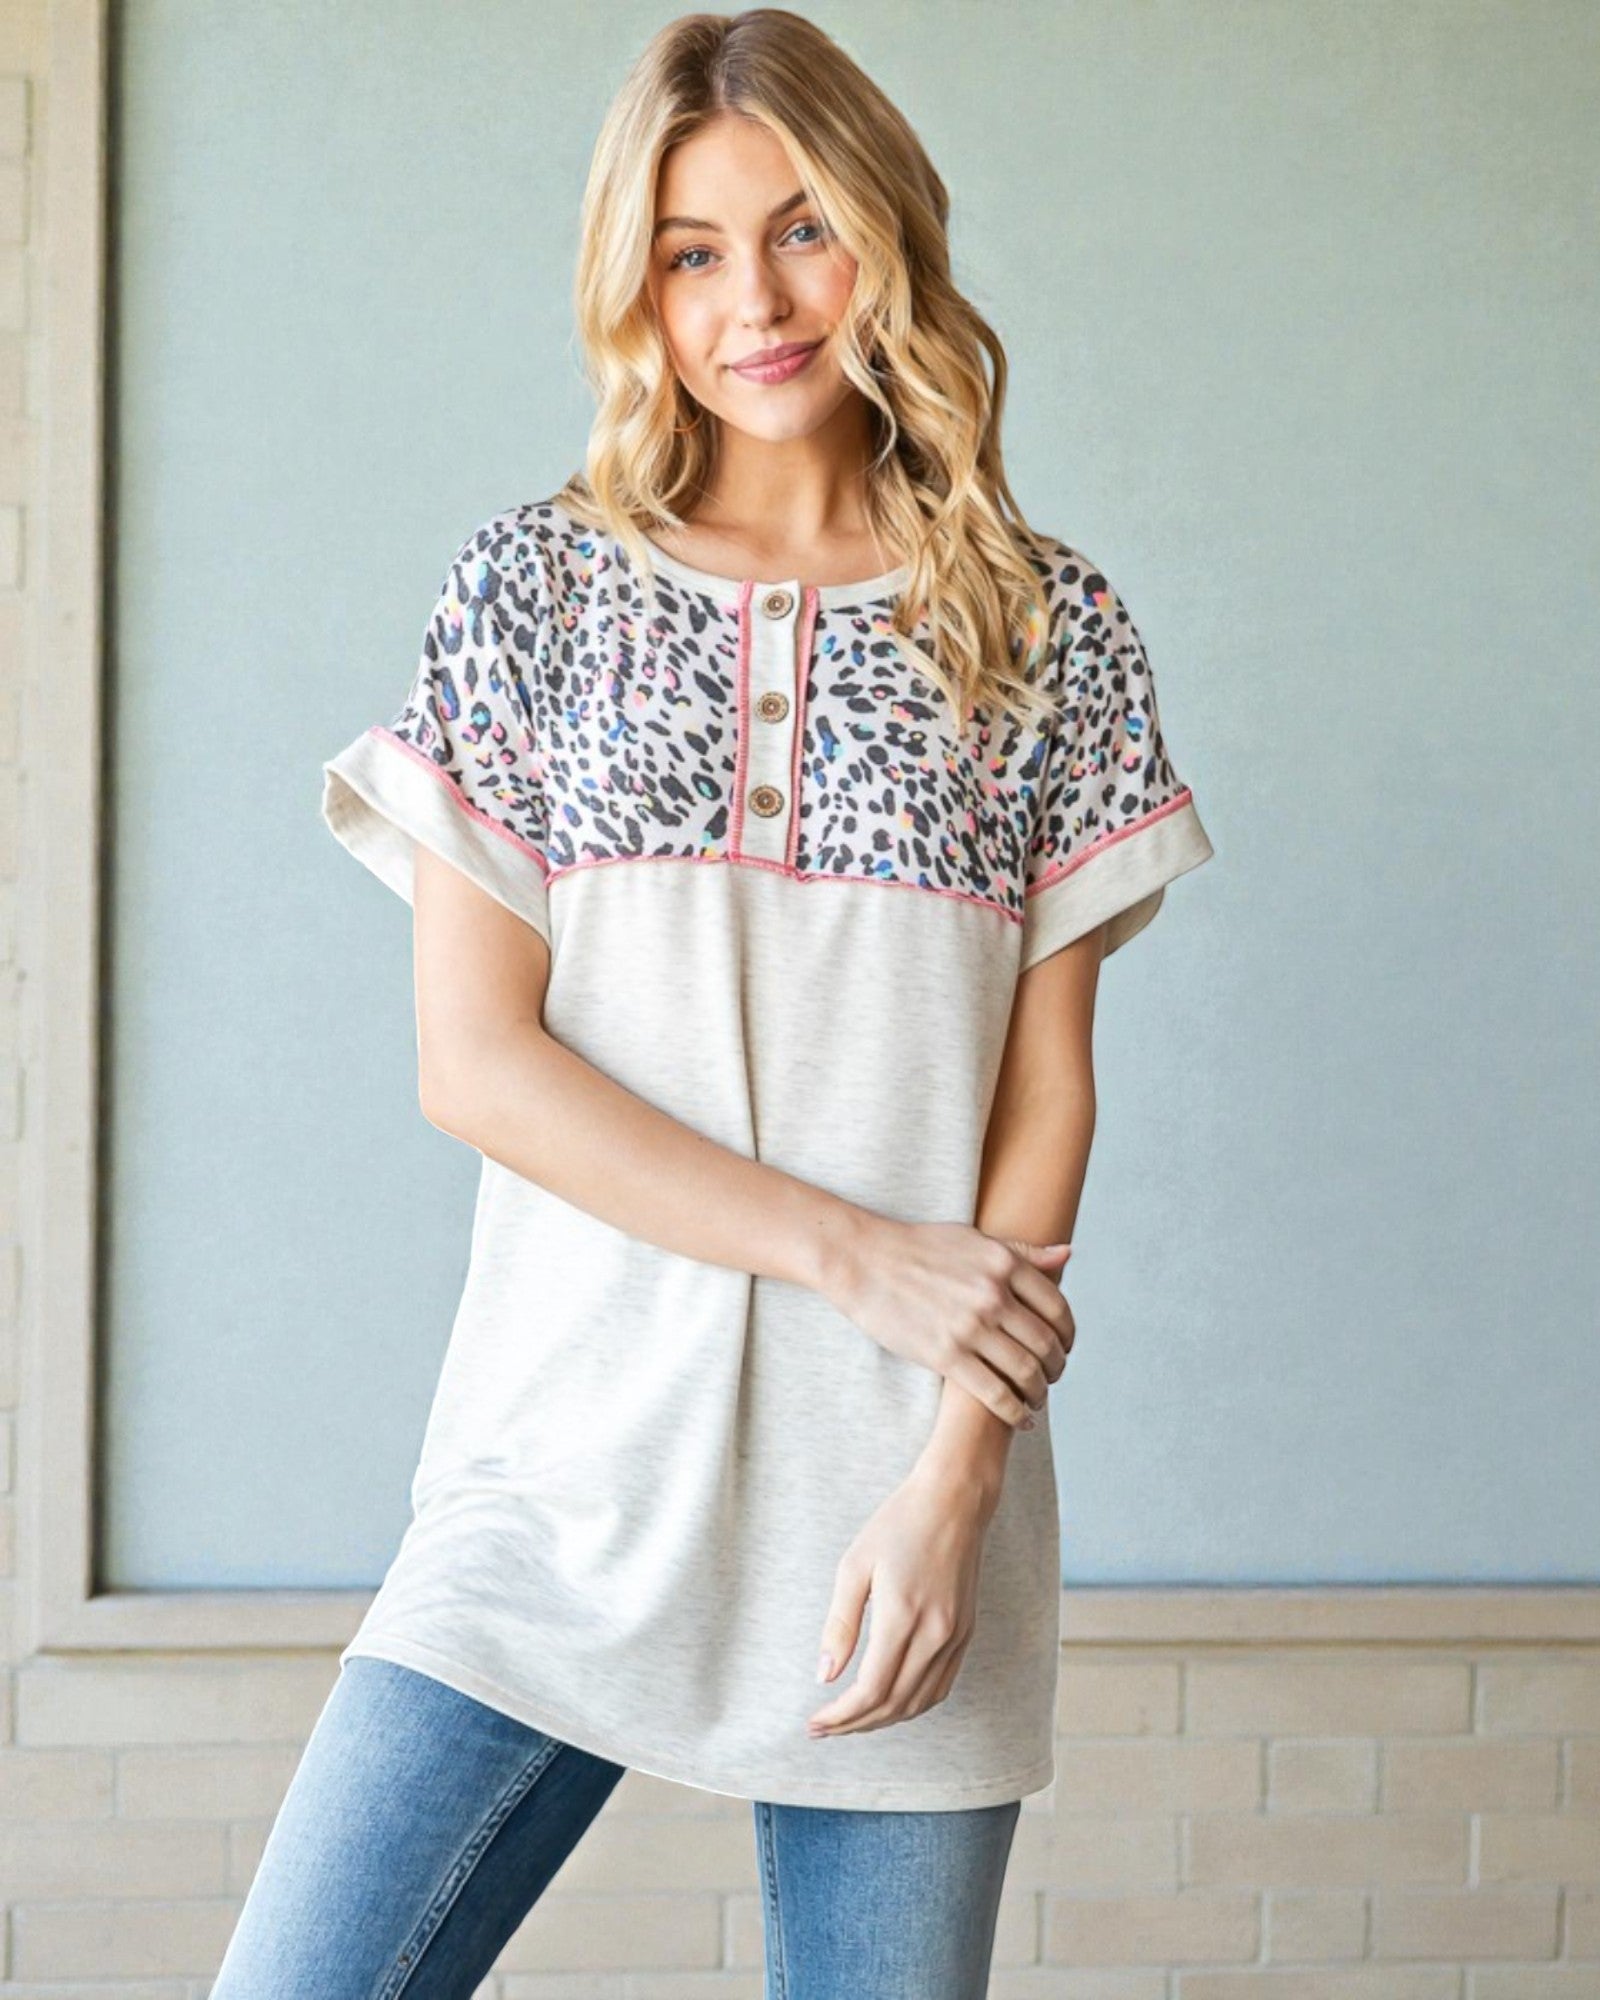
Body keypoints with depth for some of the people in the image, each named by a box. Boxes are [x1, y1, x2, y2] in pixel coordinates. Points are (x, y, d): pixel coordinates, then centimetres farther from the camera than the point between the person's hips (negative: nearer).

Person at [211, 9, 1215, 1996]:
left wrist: (957, 1473, -8)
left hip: (903, 1483, 1)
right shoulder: (534, 584, 5)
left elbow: (1048, 1088, 3)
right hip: (571, 1458, 0)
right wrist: (853, 1252, -11)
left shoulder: (1043, 623, 6)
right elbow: (474, 1059, -3)